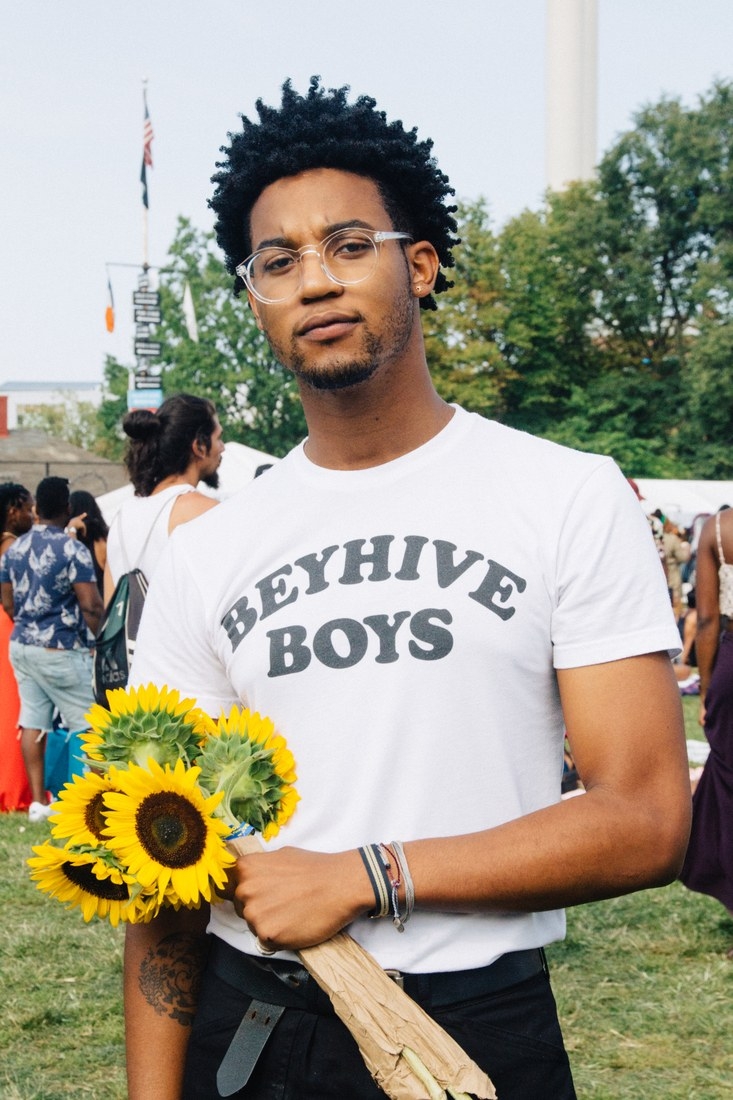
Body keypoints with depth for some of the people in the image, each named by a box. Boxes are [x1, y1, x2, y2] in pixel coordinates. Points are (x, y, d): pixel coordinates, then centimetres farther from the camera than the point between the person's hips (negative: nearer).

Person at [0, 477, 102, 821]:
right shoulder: (72, 549, -14)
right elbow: (91, 605, -17)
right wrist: (99, 639, 1)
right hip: (60, 649, -7)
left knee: (32, 722, 8)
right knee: (85, 725, 1)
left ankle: (38, 801, 11)